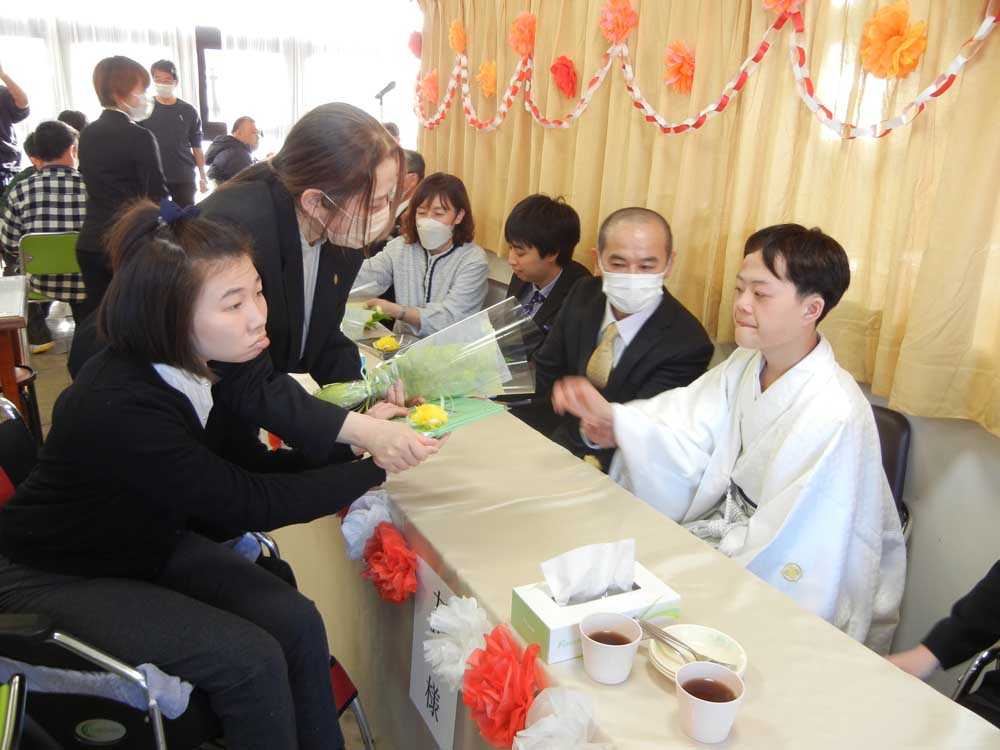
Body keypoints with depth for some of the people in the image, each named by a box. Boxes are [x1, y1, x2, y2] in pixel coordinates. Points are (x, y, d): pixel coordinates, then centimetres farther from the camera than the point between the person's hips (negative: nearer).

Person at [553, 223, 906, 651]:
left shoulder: (832, 416, -28)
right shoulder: (746, 366, -2)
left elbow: (778, 549, -26)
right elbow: (684, 437, -13)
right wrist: (612, 419, -30)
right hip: (736, 528, 7)